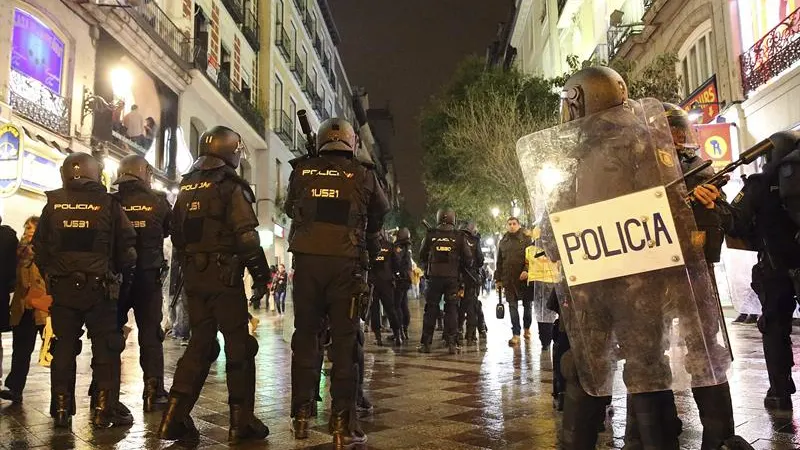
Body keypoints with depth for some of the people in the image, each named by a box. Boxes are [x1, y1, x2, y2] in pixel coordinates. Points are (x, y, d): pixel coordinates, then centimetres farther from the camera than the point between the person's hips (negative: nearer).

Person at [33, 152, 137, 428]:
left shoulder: (53, 204, 2)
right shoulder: (108, 203, -5)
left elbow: (39, 248, 8)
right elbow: (127, 249, -5)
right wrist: (115, 271, 13)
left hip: (61, 287, 3)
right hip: (99, 286, -3)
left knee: (64, 346, 11)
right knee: (106, 347, 4)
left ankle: (61, 409, 17)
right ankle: (104, 408, 4)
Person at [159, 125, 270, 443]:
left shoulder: (186, 187, 14)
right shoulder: (231, 186, -9)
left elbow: (177, 235, 19)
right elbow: (247, 237, -16)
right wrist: (261, 276, -9)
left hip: (192, 274, 7)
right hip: (224, 274, -7)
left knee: (200, 342, 14)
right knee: (239, 345, 2)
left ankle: (175, 417, 11)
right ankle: (241, 422, 5)